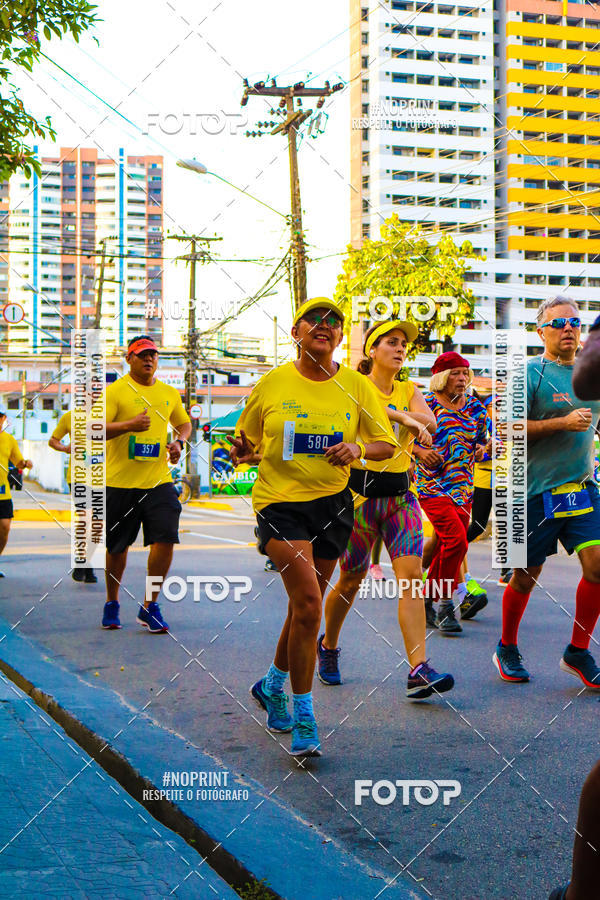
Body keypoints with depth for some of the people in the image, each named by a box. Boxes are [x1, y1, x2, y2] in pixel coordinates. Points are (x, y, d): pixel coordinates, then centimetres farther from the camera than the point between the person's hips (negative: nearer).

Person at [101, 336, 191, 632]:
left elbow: (184, 423, 28)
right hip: (120, 482, -3)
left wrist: (179, 441, 6)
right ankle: (112, 602, 31)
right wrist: (130, 424, -26)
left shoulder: (170, 393, 11)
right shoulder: (115, 391, -3)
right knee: (117, 547, 8)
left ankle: (149, 606, 3)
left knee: (165, 539, -11)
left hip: (158, 480, 3)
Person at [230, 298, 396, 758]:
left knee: (306, 606, 12)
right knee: (308, 603, -17)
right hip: (280, 501, -3)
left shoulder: (357, 385, 2)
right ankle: (304, 718, -6)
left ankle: (273, 684, 40)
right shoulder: (272, 384, -1)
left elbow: (387, 444, 6)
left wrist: (358, 449, -13)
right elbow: (247, 441, 10)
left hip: (333, 504, 3)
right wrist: (241, 450, -12)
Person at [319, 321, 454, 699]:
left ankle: (419, 669, -16)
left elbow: (429, 422, -9)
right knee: (352, 580, 7)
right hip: (360, 490, -3)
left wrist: (384, 411, -18)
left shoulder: (409, 391, 11)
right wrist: (404, 417, -31)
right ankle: (328, 646, 34)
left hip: (401, 493, 4)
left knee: (412, 575, -11)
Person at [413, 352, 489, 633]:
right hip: (431, 483, -6)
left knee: (445, 547, 6)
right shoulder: (426, 403, -4)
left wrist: (481, 449, 4)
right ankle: (446, 606, -8)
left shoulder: (474, 407, 12)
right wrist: (420, 451, -18)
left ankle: (426, 602, 22)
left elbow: (483, 438, 25)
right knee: (456, 539, -20)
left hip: (463, 486, 6)